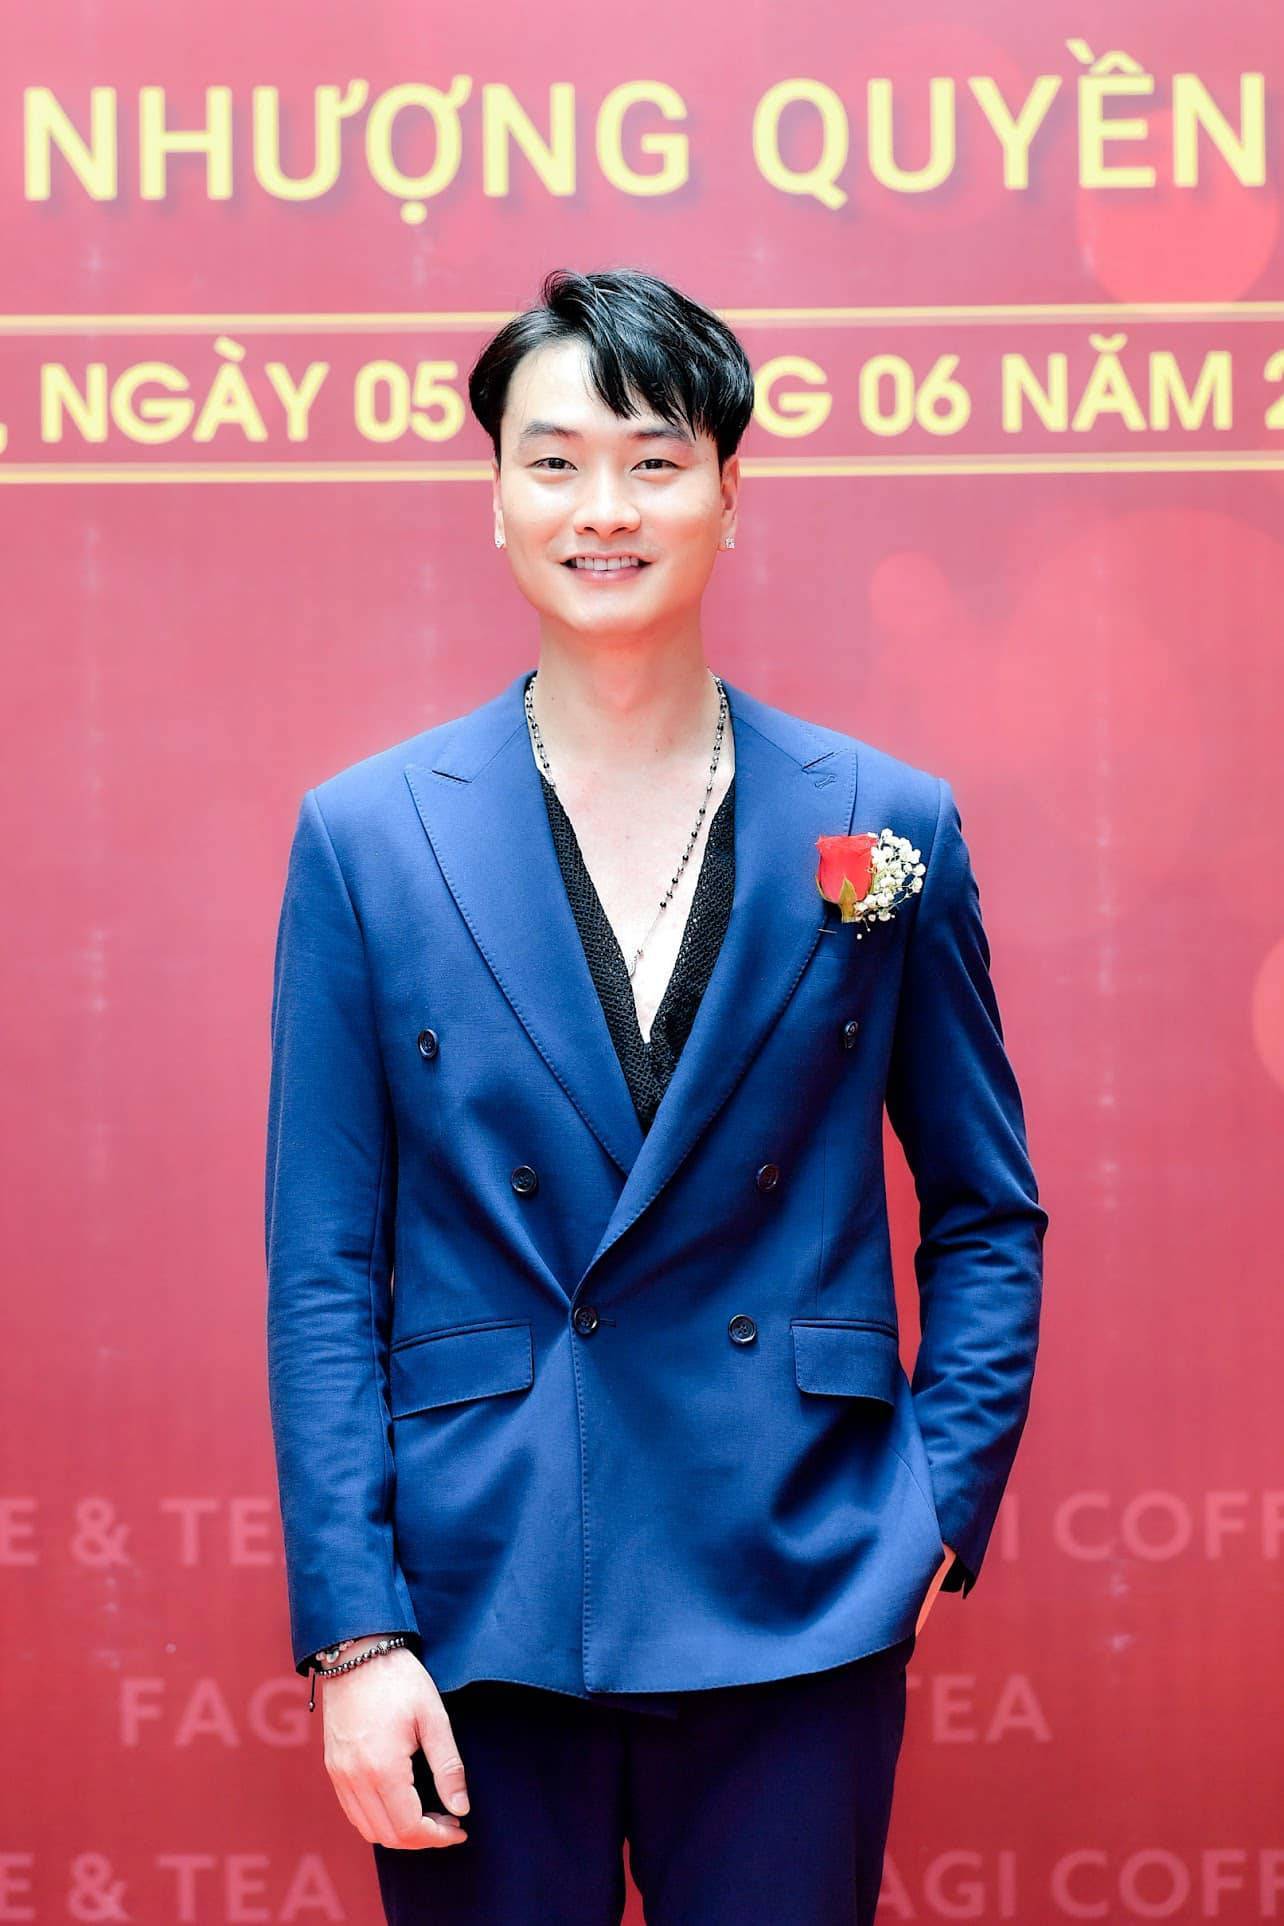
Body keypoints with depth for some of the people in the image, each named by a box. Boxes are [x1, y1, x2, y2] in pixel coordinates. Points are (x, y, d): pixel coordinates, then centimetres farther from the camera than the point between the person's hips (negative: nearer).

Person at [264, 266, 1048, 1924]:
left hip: (794, 1610, 1)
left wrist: (942, 1510, -1)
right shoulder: (369, 835, 1)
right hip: (477, 1612, 0)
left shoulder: (888, 828, 3)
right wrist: (353, 1631, -6)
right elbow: (323, 1269, 0)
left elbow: (988, 1213, 10)